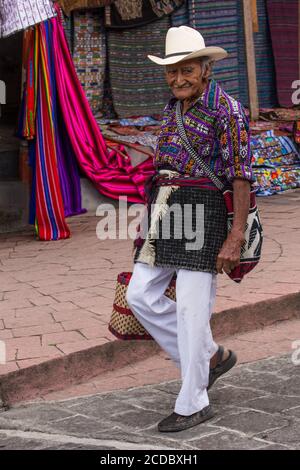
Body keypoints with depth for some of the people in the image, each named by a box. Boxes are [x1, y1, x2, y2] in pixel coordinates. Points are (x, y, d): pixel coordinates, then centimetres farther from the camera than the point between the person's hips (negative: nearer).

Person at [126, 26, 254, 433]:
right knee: (142, 295, 4)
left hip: (203, 211, -8)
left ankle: (193, 404, 6)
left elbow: (242, 177, -13)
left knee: (192, 308, -6)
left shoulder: (227, 110, -10)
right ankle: (210, 358, 19)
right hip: (165, 210, 8)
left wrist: (235, 238, -18)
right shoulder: (173, 109, 14)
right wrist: (155, 227, 21)